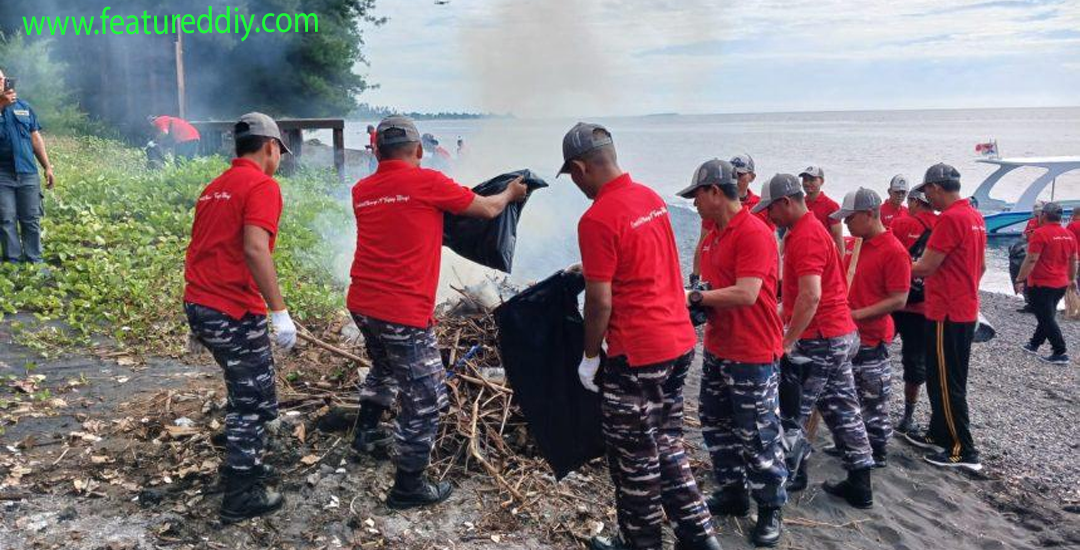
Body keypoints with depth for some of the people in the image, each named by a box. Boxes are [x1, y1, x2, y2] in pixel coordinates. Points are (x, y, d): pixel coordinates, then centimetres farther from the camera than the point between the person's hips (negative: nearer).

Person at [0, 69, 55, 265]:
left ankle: (35, 261, 13)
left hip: (28, 173, 2)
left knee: (32, 220, 5)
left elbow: (36, 139, 13)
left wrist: (48, 167, 8)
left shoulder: (24, 106, 11)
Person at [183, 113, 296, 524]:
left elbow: (204, 248, 19)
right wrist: (280, 312, -22)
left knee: (246, 393, 24)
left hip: (199, 305, 9)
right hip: (234, 312, -9)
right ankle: (241, 498, 13)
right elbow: (255, 250, -24)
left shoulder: (216, 187, 17)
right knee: (255, 402, 4)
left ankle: (245, 467, 37)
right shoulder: (262, 185, -10)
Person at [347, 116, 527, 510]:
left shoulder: (361, 191, 8)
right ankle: (408, 487, 15)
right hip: (403, 313, -8)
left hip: (361, 304, 8)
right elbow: (487, 209, 0)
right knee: (425, 399, 6)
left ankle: (366, 435, 48)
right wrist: (511, 193, 21)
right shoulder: (428, 182, -10)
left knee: (385, 368, 34)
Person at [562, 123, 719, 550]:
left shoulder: (597, 219, -19)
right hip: (679, 342, 9)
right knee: (666, 443, 21)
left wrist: (590, 356, -5)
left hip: (636, 354, -8)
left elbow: (600, 301, -17)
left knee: (634, 456, 10)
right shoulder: (651, 197, 7)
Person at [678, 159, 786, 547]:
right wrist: (696, 298, -3)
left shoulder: (755, 234, -19)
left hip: (752, 355, -9)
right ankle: (731, 494, 33)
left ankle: (771, 509, 20)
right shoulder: (714, 235, 10)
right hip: (717, 350, 9)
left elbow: (746, 294, -27)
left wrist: (695, 297, -19)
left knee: (757, 436, 2)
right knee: (716, 426, 18)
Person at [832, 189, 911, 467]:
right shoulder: (859, 245, 8)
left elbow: (899, 300, -20)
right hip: (849, 335, 8)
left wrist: (858, 314, -22)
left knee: (874, 399, 5)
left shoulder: (894, 251, -17)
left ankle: (877, 454, 19)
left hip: (872, 339, -8)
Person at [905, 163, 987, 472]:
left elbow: (925, 267, -20)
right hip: (966, 310, 9)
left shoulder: (950, 218, -19)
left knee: (947, 384, -1)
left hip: (947, 314, -9)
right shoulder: (975, 216, 11)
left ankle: (964, 451, 6)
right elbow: (981, 266, 19)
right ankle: (939, 435, 28)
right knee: (941, 378, 18)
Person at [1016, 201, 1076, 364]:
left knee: (1047, 319, -1)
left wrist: (1020, 280, -14)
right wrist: (1072, 278, 28)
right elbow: (1073, 260, 15)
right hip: (1061, 284, 8)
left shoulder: (1040, 233, -17)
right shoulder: (1070, 235, 6)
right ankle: (1034, 344, 30)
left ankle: (1060, 354, -1)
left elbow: (1031, 260, -20)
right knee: (1047, 316, 19)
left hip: (1041, 284, -8)